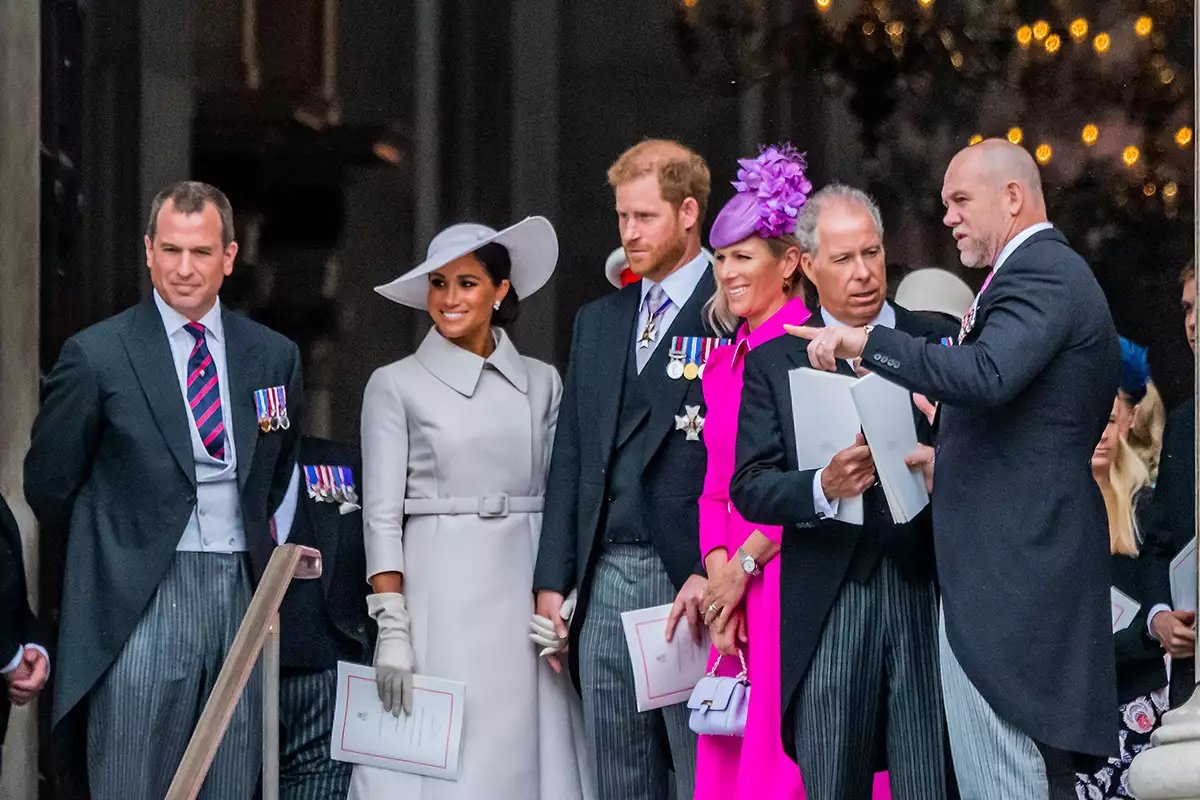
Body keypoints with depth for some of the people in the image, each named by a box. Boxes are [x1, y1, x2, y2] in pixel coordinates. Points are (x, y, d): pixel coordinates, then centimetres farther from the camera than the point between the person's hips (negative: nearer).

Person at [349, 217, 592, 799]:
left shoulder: (541, 384, 11)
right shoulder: (396, 386, 2)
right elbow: (381, 516, -2)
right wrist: (392, 631, -10)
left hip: (525, 598, 3)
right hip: (440, 601, -3)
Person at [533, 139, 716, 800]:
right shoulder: (597, 323, 19)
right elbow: (570, 460, 18)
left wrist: (711, 573, -17)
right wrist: (552, 581, 11)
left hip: (690, 579, -6)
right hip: (605, 582, 6)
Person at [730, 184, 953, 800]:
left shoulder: (941, 342, 10)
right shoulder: (772, 363, 9)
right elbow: (750, 487, 0)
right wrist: (823, 488, -19)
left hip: (928, 593, 0)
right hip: (827, 605, 0)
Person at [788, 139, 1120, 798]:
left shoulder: (1037, 274, -13)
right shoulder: (1055, 272, 21)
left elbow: (987, 375, -31)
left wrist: (865, 341, -26)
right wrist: (951, 459, 16)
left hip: (1007, 581, -11)